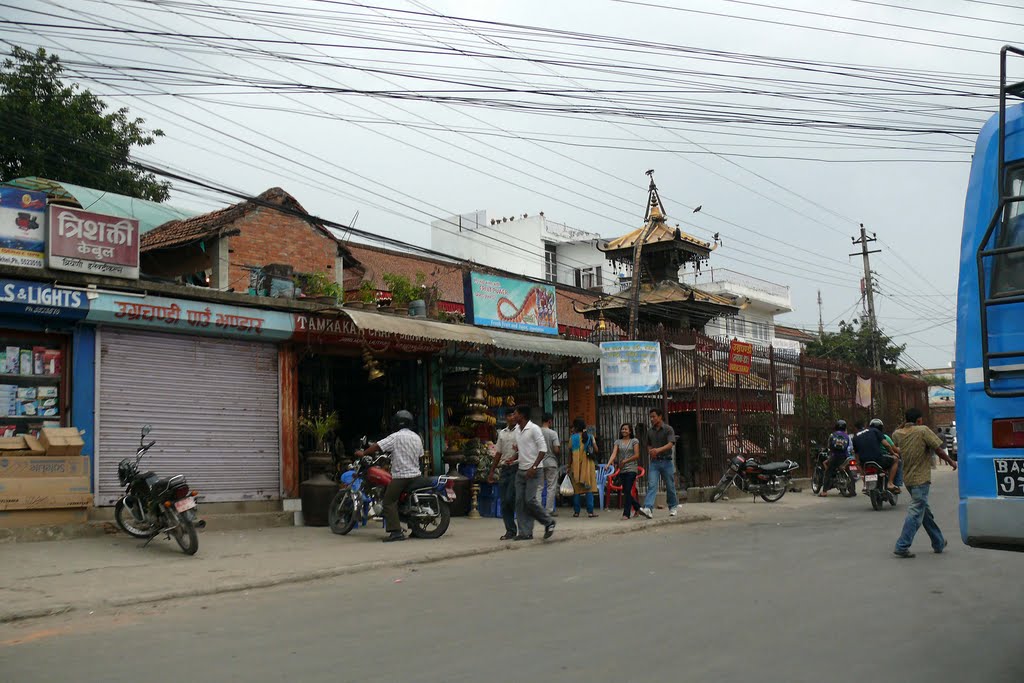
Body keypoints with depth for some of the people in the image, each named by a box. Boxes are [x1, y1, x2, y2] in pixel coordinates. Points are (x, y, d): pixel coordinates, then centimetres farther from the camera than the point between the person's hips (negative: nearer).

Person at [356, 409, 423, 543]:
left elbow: (377, 446, -12)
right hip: (416, 475, 8)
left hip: (400, 476, -8)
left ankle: (396, 532, -17)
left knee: (389, 502, -6)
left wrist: (363, 453, 1)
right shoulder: (417, 437, 11)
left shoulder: (396, 437, -10)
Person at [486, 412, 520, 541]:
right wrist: (492, 471, 19)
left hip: (516, 468, -6)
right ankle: (510, 531, 10)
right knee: (504, 502, 4)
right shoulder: (502, 433, 17)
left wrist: (514, 457, -23)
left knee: (510, 498, -14)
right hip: (504, 468, 6)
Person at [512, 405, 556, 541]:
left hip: (533, 471, -8)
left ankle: (548, 522, 8)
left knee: (530, 500, -12)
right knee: (520, 502, 1)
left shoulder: (534, 429, -10)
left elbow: (543, 449, -14)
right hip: (521, 471, 8)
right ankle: (525, 532, 5)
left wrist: (534, 467, -18)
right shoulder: (517, 431, 13)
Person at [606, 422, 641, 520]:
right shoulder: (618, 442, 10)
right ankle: (637, 507, 29)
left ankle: (626, 514, -9)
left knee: (627, 491, -11)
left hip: (631, 469, -5)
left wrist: (625, 461, -8)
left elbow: (637, 455, -4)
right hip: (622, 470, 5)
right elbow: (614, 454, -3)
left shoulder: (634, 441, 2)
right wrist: (608, 464, -20)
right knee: (625, 491, 8)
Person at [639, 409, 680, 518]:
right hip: (654, 461, 3)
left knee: (670, 486, 7)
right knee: (651, 485, -11)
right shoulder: (650, 431, 11)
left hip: (666, 461, -3)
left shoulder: (668, 429, -5)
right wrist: (650, 452, 0)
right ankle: (648, 509, -23)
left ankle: (673, 507, 27)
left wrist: (658, 450, -33)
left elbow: (670, 444, -17)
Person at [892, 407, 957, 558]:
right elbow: (938, 449, -8)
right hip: (921, 479, -7)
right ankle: (902, 547, -13)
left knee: (925, 511, 19)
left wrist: (904, 424, 19)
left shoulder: (898, 434, 4)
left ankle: (939, 543, 31)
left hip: (908, 478, 8)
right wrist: (951, 462, 6)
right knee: (915, 513, -8)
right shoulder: (923, 431, -11)